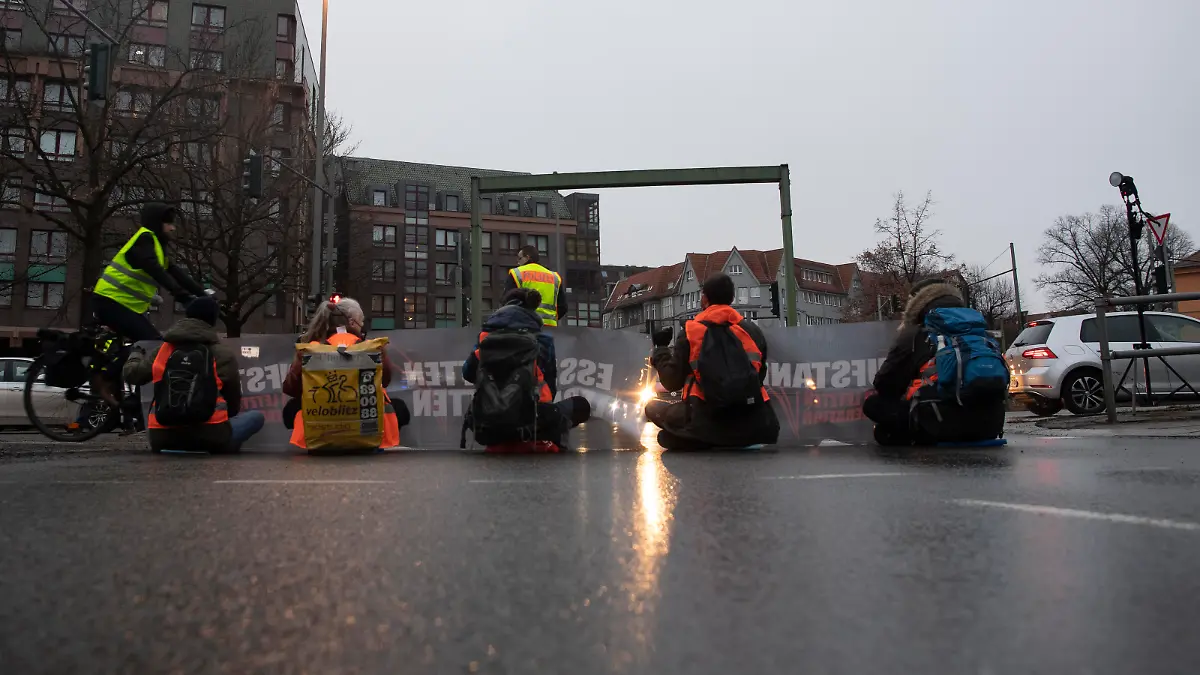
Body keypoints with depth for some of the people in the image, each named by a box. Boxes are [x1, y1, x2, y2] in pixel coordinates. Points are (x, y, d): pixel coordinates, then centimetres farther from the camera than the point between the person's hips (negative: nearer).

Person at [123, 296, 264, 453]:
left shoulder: (163, 349, 10)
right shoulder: (224, 354, 3)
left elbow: (130, 373, 17)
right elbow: (234, 401, 12)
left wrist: (136, 353, 40)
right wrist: (229, 414, 36)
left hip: (161, 439, 5)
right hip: (209, 438, -5)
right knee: (256, 416, 17)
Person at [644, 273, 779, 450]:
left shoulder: (691, 332, 1)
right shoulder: (753, 330, 10)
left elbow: (672, 382, 2)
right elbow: (759, 377, 17)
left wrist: (661, 349, 18)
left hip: (707, 420, -4)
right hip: (753, 425, 5)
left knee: (653, 408, 16)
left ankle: (705, 441, 1)